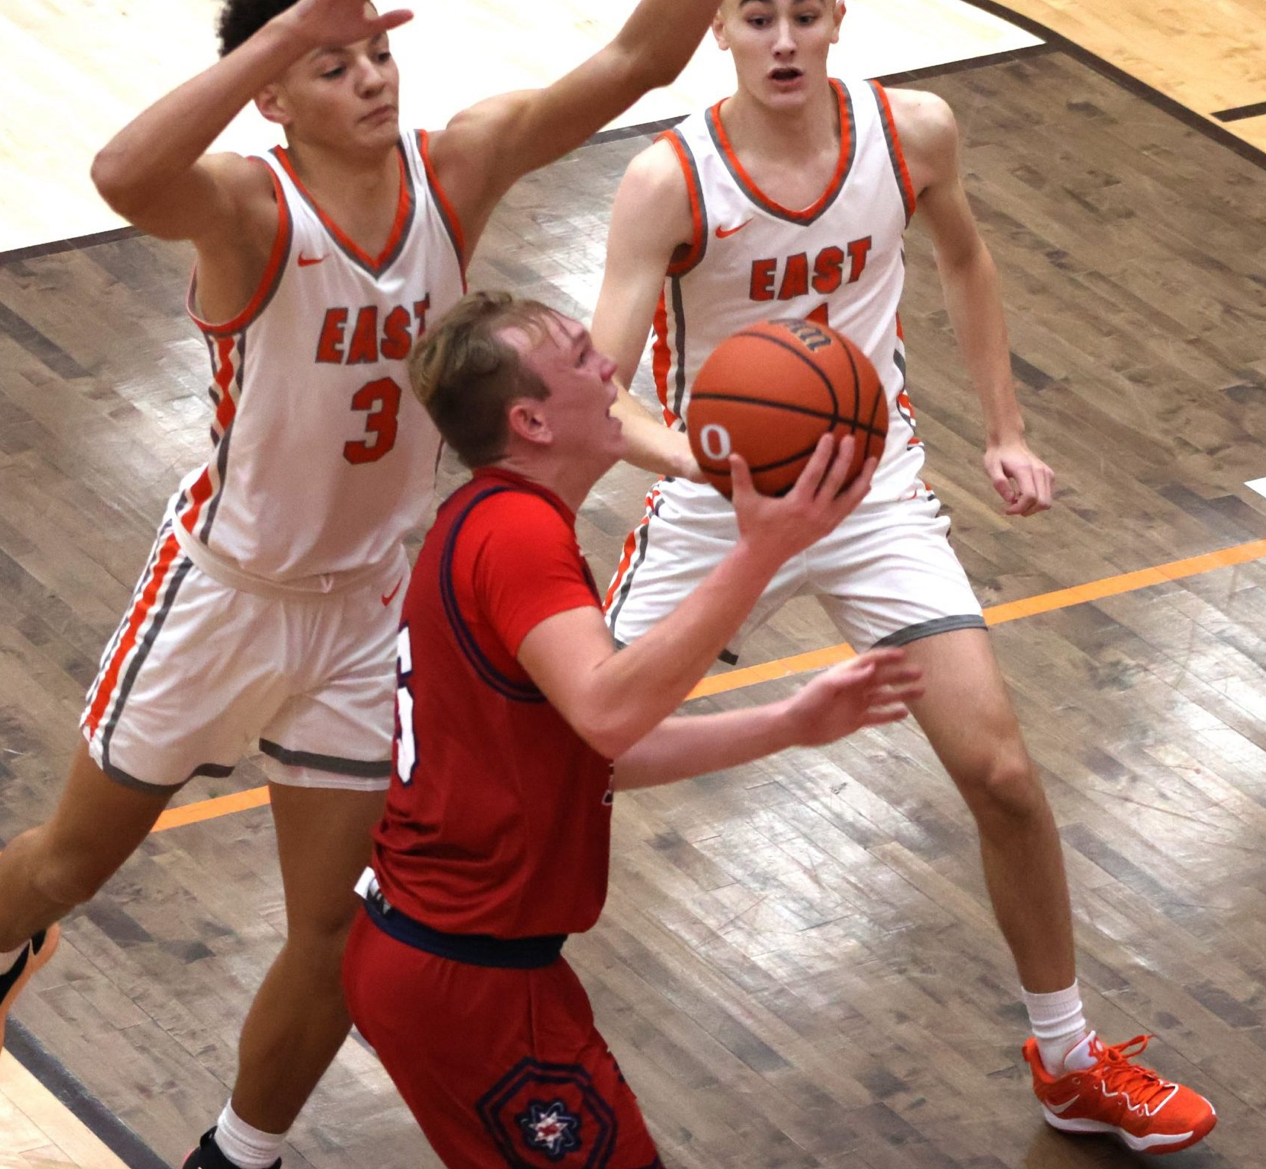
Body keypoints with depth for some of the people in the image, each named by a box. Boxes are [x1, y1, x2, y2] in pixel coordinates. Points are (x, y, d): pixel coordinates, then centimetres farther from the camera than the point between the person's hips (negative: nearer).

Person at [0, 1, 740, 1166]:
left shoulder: (458, 169, -13)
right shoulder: (249, 207, -28)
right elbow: (122, 174, -52)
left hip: (365, 601, 4)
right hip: (227, 591, -4)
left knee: (334, 929, 9)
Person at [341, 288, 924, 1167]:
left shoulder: (488, 525, 14)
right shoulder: (517, 532, -19)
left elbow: (599, 752, 17)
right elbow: (608, 715, -35)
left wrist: (791, 724, 13)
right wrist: (760, 555, -40)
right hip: (465, 981, -10)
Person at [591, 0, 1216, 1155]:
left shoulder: (912, 132, -12)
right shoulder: (670, 182, -22)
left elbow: (963, 260, 12)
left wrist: (1005, 431, 11)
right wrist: (692, 453, -47)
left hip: (874, 491, 2)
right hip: (717, 502, -2)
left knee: (1002, 772, -4)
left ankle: (1071, 1062, 14)